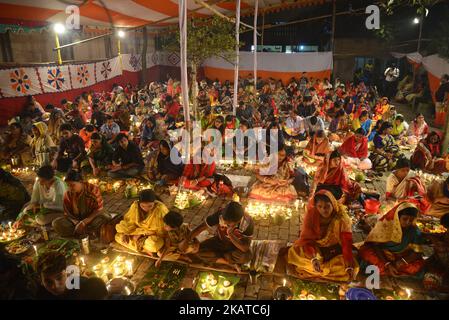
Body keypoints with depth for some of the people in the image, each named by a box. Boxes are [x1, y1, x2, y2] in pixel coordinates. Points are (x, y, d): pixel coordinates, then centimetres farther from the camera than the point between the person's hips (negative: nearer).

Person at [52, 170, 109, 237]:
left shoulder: (93, 189, -13)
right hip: (76, 220, 3)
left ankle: (75, 232, -23)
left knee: (106, 218, -34)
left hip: (91, 218, -3)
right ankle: (90, 232, -23)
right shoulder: (67, 194, -5)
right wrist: (77, 223, -23)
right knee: (56, 223, -23)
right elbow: (67, 213, -2)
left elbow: (98, 209, -15)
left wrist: (84, 222, -26)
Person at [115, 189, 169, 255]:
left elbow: (162, 230, -17)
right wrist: (126, 232, -14)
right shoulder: (135, 205, -12)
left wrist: (142, 233, -20)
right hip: (137, 233, 6)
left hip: (154, 236, -6)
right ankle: (146, 250, -13)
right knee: (118, 236, -12)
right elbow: (129, 221, 3)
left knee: (153, 244, -38)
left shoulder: (161, 209, -24)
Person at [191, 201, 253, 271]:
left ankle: (216, 257, -10)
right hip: (220, 241, 2)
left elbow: (245, 248, -32)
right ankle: (232, 264, -12)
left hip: (237, 245, -2)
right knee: (200, 251, -22)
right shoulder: (220, 214, -29)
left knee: (245, 256, -35)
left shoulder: (248, 222, -31)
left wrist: (231, 235, -43)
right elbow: (201, 227, -19)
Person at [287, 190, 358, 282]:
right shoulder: (312, 214, -20)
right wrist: (313, 258, -37)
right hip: (316, 248, -1)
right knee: (294, 252, -26)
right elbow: (306, 238, -20)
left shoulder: (341, 217, -23)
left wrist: (349, 266, -37)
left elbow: (347, 243, -25)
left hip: (335, 252, 1)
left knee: (352, 268, -26)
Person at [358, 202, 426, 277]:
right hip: (381, 255, -4)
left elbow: (417, 252, -9)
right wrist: (387, 264, -29)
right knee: (366, 252, -30)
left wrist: (403, 261, -29)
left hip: (400, 258, 4)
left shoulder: (414, 230, -10)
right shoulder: (385, 223, -18)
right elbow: (374, 245, -17)